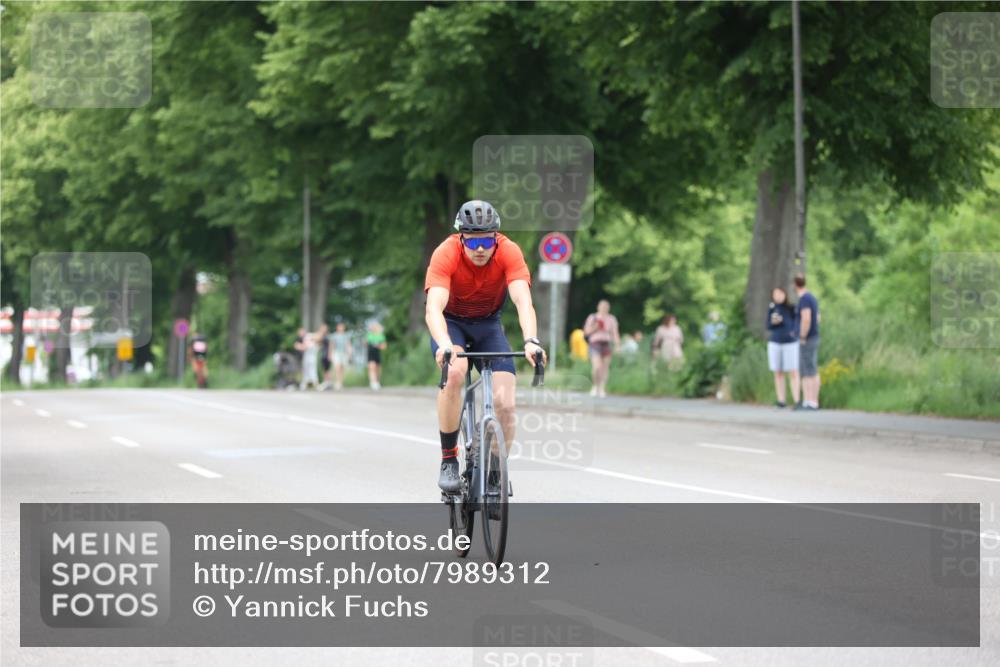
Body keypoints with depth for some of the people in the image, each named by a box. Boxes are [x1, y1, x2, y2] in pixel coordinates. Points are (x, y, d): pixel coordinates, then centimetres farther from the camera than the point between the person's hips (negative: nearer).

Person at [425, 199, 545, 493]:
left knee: (505, 404, -15)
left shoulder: (509, 252, -26)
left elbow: (523, 301, -37)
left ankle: (496, 474, 7)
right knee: (454, 372, -34)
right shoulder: (446, 254, -29)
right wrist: (444, 345, -60)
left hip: (488, 324, 2)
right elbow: (434, 308, -41)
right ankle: (448, 460, -20)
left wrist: (531, 341, -55)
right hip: (451, 322, -2)